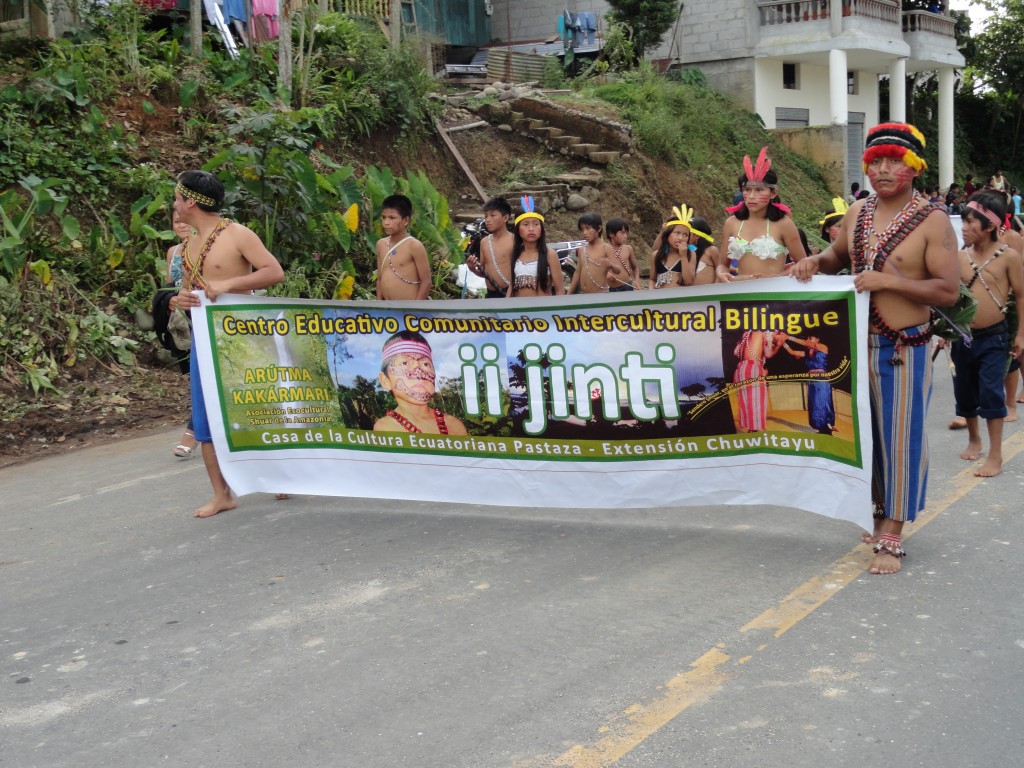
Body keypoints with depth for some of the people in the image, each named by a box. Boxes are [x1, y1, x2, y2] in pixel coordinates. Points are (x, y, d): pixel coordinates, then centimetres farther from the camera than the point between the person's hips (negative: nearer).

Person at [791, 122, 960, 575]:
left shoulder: (932, 222, -12)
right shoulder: (857, 214, 6)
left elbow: (949, 291, -17)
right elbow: (840, 255, 25)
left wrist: (888, 281, -23)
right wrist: (815, 261, 2)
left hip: (905, 350, -6)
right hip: (858, 345, 6)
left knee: (900, 439, 0)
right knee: (868, 435, 15)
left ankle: (892, 539, 9)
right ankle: (881, 516, 33)